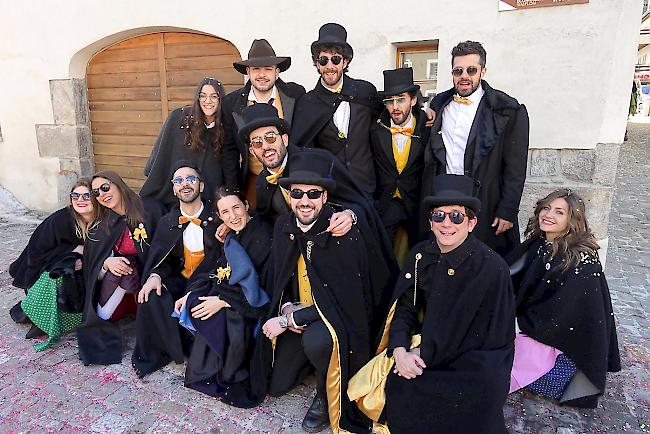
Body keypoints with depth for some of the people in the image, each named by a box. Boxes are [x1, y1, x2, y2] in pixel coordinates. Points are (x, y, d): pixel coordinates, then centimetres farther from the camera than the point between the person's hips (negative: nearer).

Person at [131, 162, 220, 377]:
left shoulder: (216, 219, -3)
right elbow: (159, 258, 4)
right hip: (179, 281, 4)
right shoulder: (167, 222, 9)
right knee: (151, 299, -22)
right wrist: (155, 275, -20)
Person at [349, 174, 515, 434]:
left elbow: (484, 335, -15)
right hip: (426, 349, 4)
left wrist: (424, 353, -18)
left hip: (477, 359, -3)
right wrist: (400, 352, -20)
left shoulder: (493, 268, -17)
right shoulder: (421, 255, -3)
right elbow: (404, 308, -1)